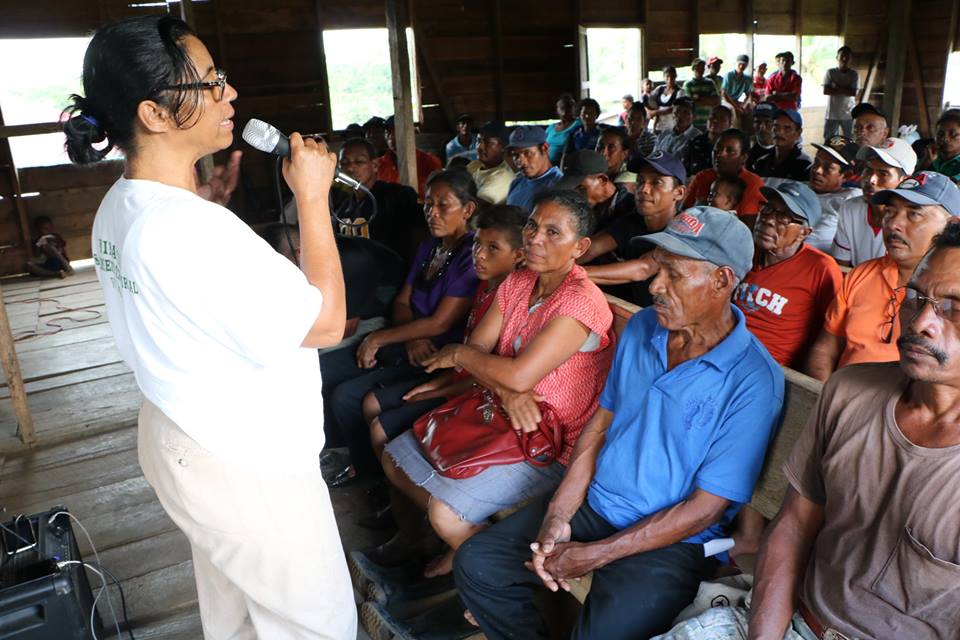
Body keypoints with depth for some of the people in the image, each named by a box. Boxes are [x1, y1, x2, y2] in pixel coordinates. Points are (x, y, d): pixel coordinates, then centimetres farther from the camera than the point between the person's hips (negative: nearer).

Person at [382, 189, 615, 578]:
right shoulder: (517, 283, 3)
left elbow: (520, 374, -29)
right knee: (395, 458, 10)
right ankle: (462, 545, 25)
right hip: (500, 417, 9)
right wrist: (506, 391, -23)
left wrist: (457, 354, -12)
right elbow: (476, 349, -2)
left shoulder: (581, 300, -22)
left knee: (446, 510, -24)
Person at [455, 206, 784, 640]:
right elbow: (602, 421, 7)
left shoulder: (754, 382, -19)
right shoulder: (641, 327, 1)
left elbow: (707, 507, -17)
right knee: (476, 564, -5)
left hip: (671, 541, -5)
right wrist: (557, 516, -4)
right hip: (593, 504, 6)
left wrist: (596, 555, -17)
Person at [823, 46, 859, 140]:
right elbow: (826, 91, -11)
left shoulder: (854, 74, 2)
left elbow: (853, 93, -9)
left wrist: (836, 88, -10)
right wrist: (845, 90, -10)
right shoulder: (830, 72, 0)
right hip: (831, 114, -1)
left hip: (848, 115, 1)